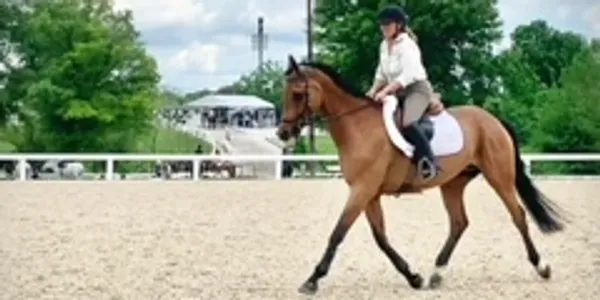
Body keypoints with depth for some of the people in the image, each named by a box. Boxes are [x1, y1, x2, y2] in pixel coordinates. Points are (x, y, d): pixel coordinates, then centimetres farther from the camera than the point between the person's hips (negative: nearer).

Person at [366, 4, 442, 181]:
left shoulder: (407, 45, -17)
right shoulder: (384, 46, 10)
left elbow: (408, 75, -26)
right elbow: (381, 73, 17)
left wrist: (386, 91, -30)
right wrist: (374, 90, 0)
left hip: (417, 89, -10)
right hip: (398, 92, 10)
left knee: (406, 122, -35)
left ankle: (429, 163, -30)